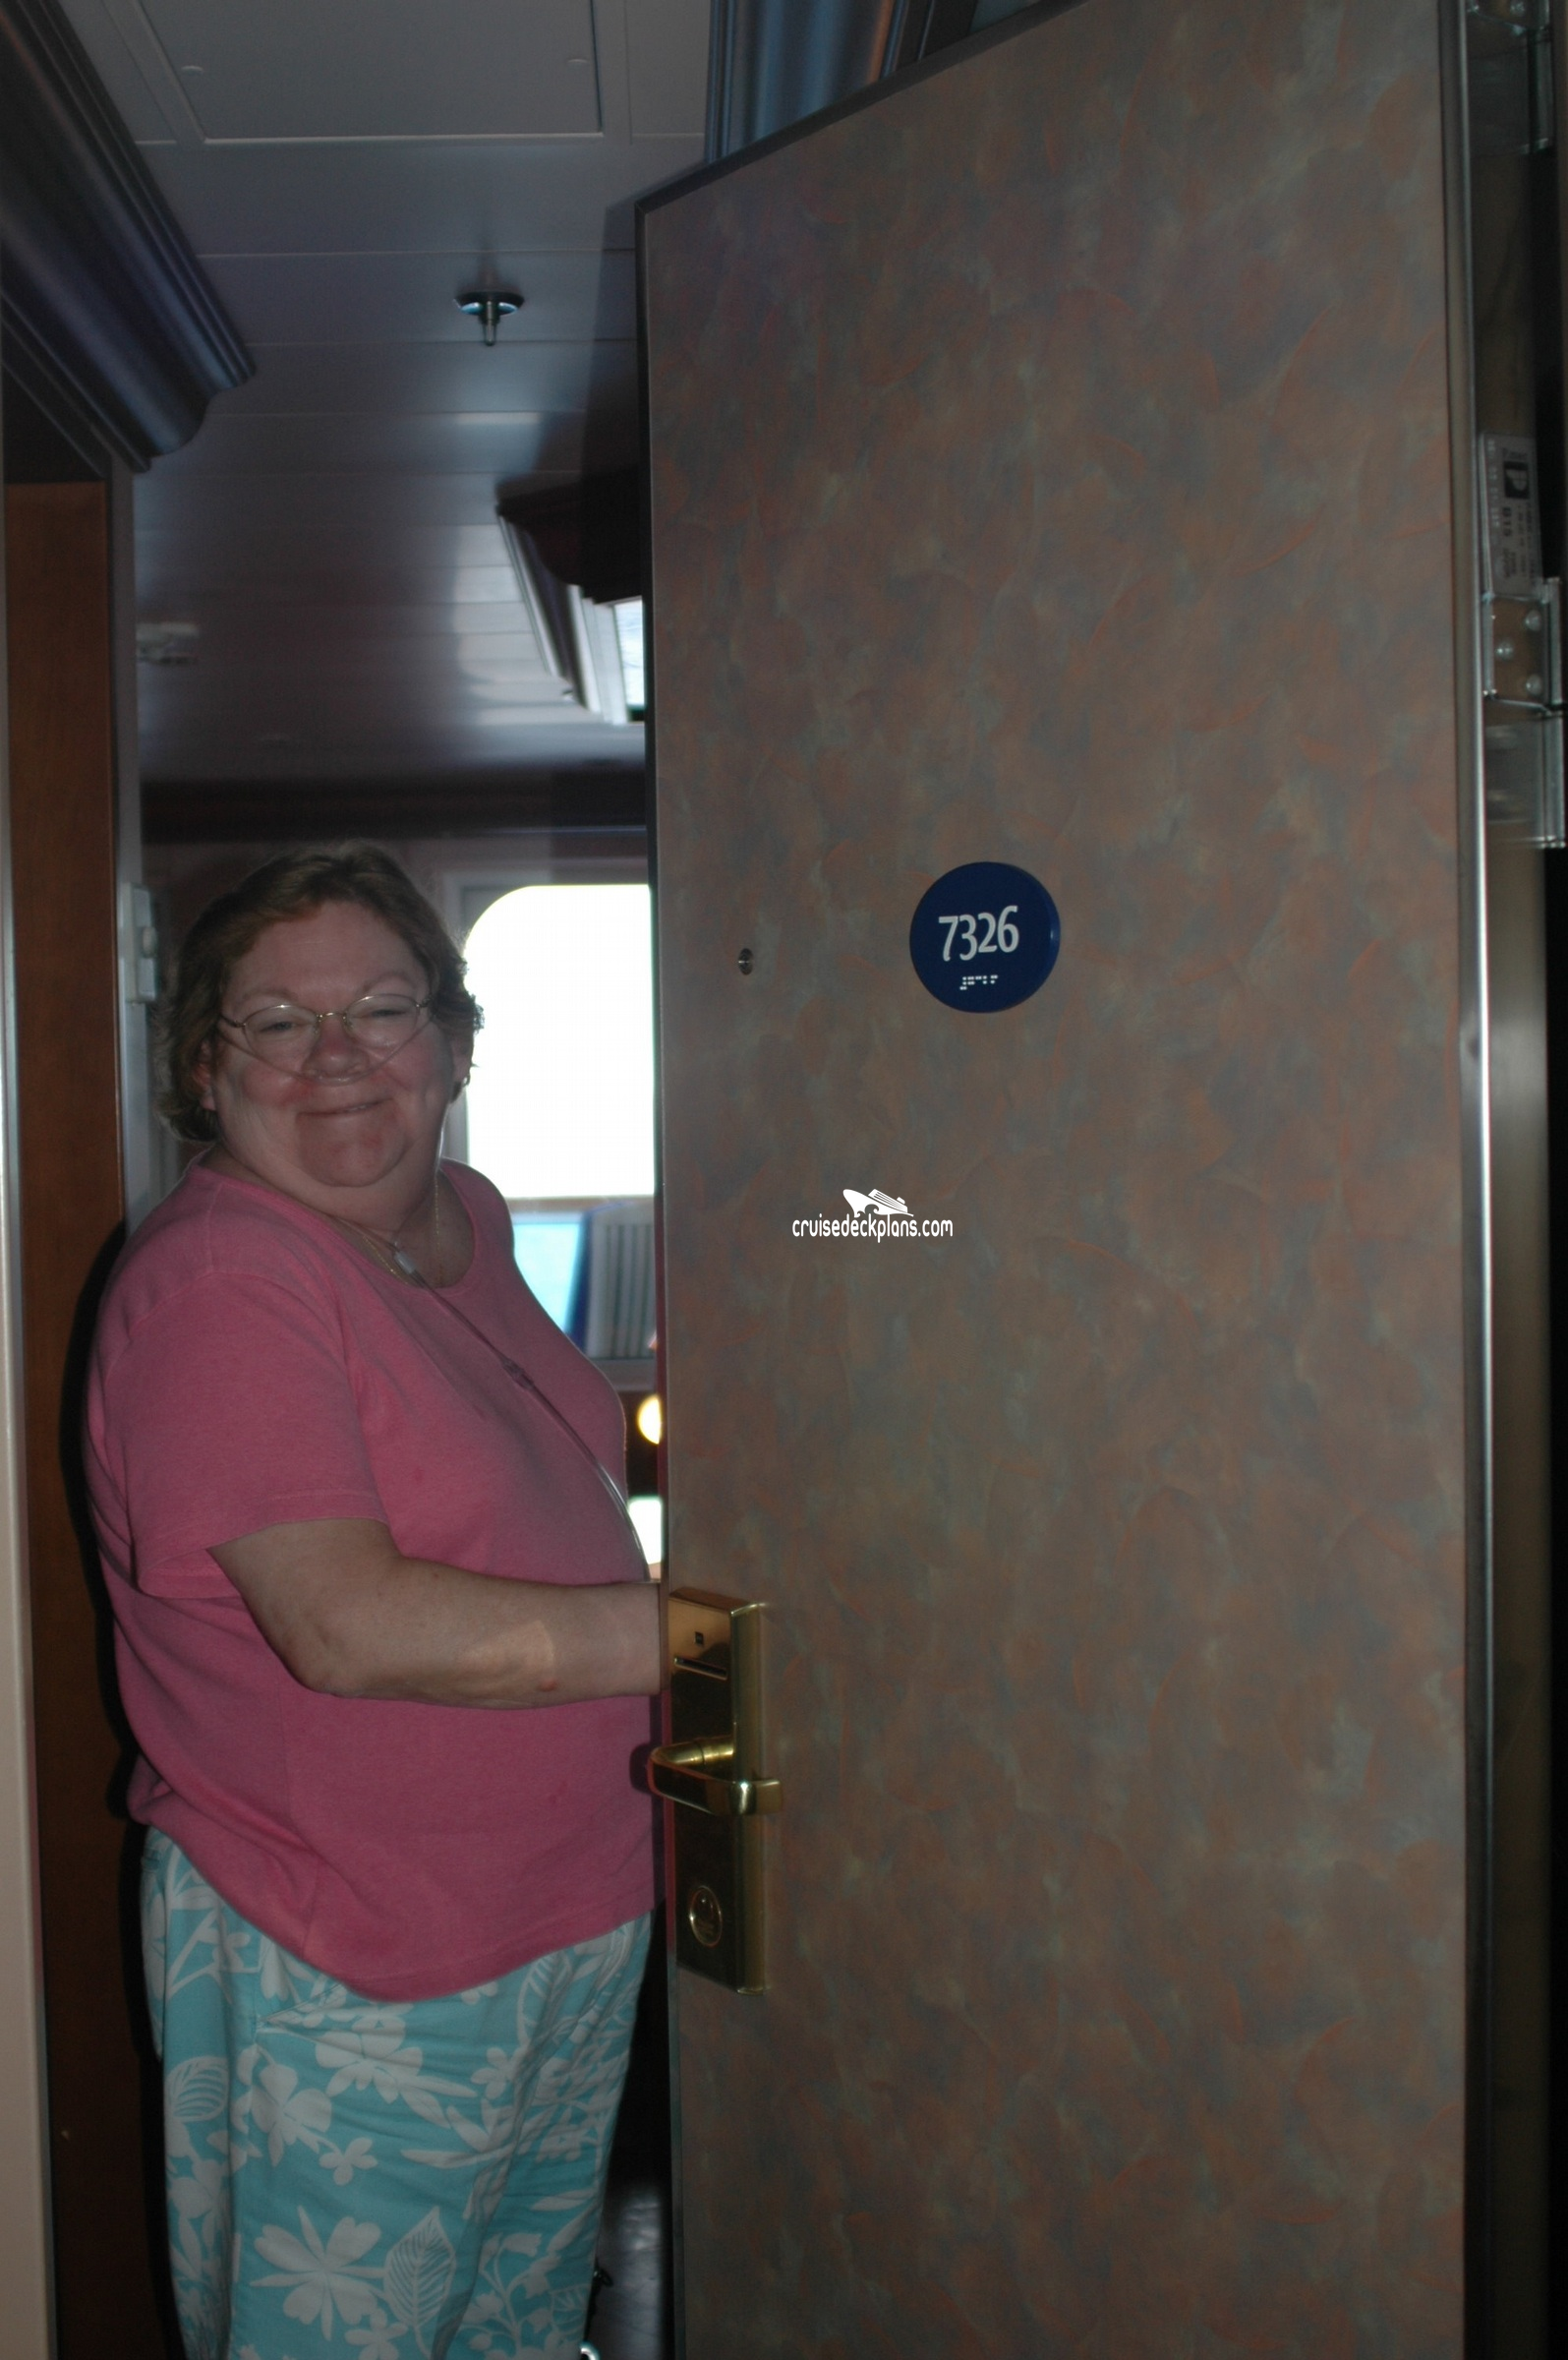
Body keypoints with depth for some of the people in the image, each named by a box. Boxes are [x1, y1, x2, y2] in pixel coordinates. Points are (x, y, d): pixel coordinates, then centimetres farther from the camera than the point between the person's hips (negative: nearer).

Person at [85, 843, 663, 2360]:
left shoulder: (467, 1222, 6)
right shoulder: (213, 1280, -20)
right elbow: (350, 1626, -28)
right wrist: (690, 1633, -25)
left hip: (576, 1918, 8)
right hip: (344, 1988, -8)